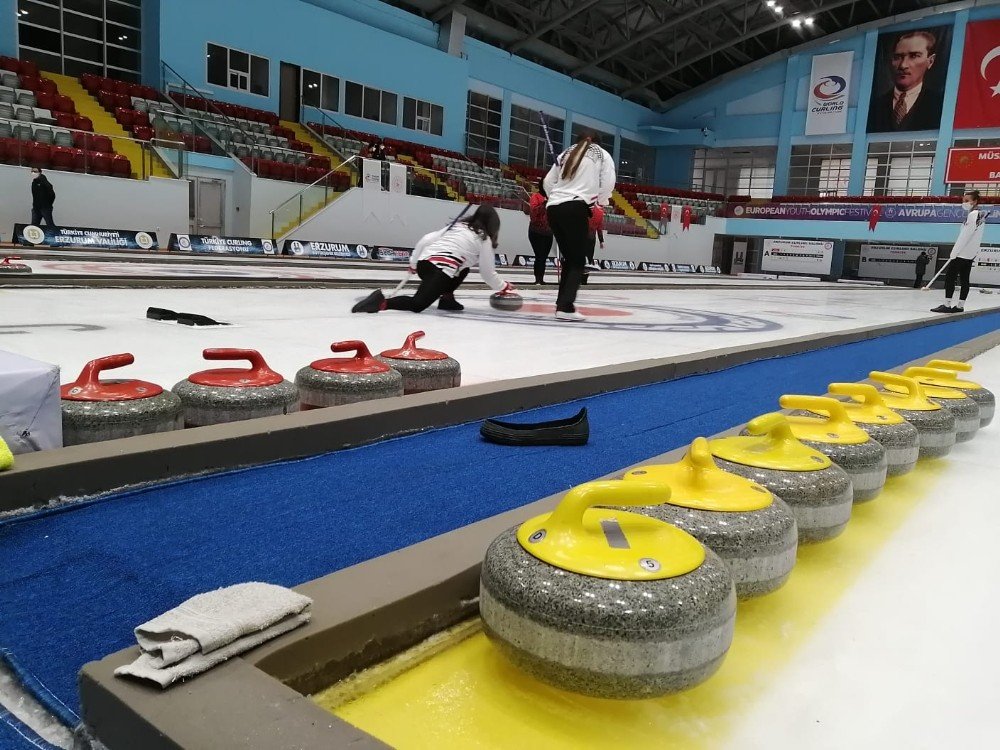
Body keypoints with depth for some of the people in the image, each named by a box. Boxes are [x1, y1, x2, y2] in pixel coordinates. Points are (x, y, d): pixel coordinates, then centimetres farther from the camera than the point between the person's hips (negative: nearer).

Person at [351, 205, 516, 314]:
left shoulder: (457, 226, 25)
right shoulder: (484, 239, 9)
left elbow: (426, 239, 18)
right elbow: (487, 272, 12)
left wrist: (413, 262, 22)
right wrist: (504, 287, 27)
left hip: (424, 263, 8)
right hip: (440, 271, -8)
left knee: (463, 269, 30)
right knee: (417, 305, -10)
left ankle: (447, 298, 17)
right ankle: (382, 302, -30)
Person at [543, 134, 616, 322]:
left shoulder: (566, 154, 26)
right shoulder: (602, 154, 14)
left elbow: (548, 182, 21)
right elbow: (608, 182, 2)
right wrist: (601, 201, 19)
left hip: (554, 209, 5)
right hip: (575, 209, -5)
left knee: (569, 259, 14)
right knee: (578, 262, -4)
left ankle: (562, 304, 10)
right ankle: (566, 307, -18)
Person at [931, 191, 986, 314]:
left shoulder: (973, 215, -14)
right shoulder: (981, 215, 15)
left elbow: (965, 235, -18)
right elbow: (974, 236, 17)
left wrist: (954, 251, -16)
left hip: (962, 253, -9)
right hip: (971, 254, 9)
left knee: (950, 277, -9)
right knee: (964, 279, 8)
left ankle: (947, 305, -11)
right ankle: (960, 306, 8)